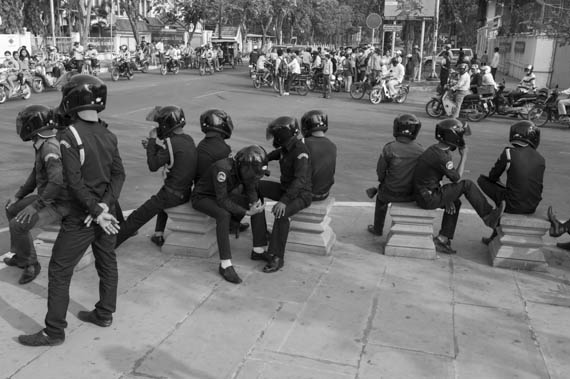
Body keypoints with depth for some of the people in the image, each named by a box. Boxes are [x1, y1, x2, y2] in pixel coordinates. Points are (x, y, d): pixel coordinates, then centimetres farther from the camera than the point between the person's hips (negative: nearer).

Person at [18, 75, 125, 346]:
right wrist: (105, 205, -9)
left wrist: (96, 212, -18)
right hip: (105, 212, 7)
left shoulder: (70, 136, -18)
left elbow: (74, 182, -22)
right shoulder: (108, 135, 3)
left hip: (82, 216, -7)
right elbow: (119, 174, -1)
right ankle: (104, 314, 33)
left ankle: (54, 331, 10)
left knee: (59, 271, 3)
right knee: (107, 263, 18)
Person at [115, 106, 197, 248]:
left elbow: (153, 165, -17)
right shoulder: (188, 139, 4)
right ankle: (158, 236, 41)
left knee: (137, 218, 1)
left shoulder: (173, 143, -22)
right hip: (186, 191, 9)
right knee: (162, 198, 40)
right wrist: (153, 145, 10)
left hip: (172, 194, -9)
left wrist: (152, 140, -10)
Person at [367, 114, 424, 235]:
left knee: (381, 198, 32)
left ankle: (378, 229, 46)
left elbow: (380, 170, -9)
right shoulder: (420, 150, -13)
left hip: (392, 193, -2)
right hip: (411, 195, 2)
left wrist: (383, 181, 13)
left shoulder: (389, 148, -20)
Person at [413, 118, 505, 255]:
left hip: (423, 194, 10)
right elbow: (457, 178, -10)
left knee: (455, 203, 26)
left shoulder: (435, 149, 9)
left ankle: (442, 239, 25)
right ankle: (488, 216, 5)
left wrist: (447, 198, 10)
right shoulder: (441, 156, -21)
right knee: (467, 185, -9)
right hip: (428, 199, -10)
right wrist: (464, 157, -1)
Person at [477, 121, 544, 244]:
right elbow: (538, 186, 15)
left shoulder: (509, 153, -12)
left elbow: (493, 177, 1)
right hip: (532, 207, 6)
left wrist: (498, 181, 25)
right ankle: (495, 236, 40)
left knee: (482, 180, 8)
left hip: (514, 206, -5)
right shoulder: (540, 159, 3)